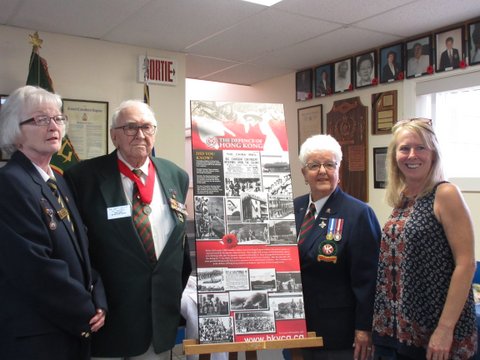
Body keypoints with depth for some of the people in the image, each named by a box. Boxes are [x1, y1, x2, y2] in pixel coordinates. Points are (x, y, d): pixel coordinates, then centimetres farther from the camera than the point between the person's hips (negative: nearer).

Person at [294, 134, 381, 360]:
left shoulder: (358, 213, -11)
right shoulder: (293, 208, 3)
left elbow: (366, 278, -12)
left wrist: (364, 328, -11)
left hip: (337, 330, -4)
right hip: (297, 325, 5)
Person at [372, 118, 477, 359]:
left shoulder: (445, 194, -13)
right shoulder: (402, 200, 6)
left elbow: (466, 264, -17)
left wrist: (445, 329, -20)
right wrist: (383, 320, 11)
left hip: (434, 331, -6)